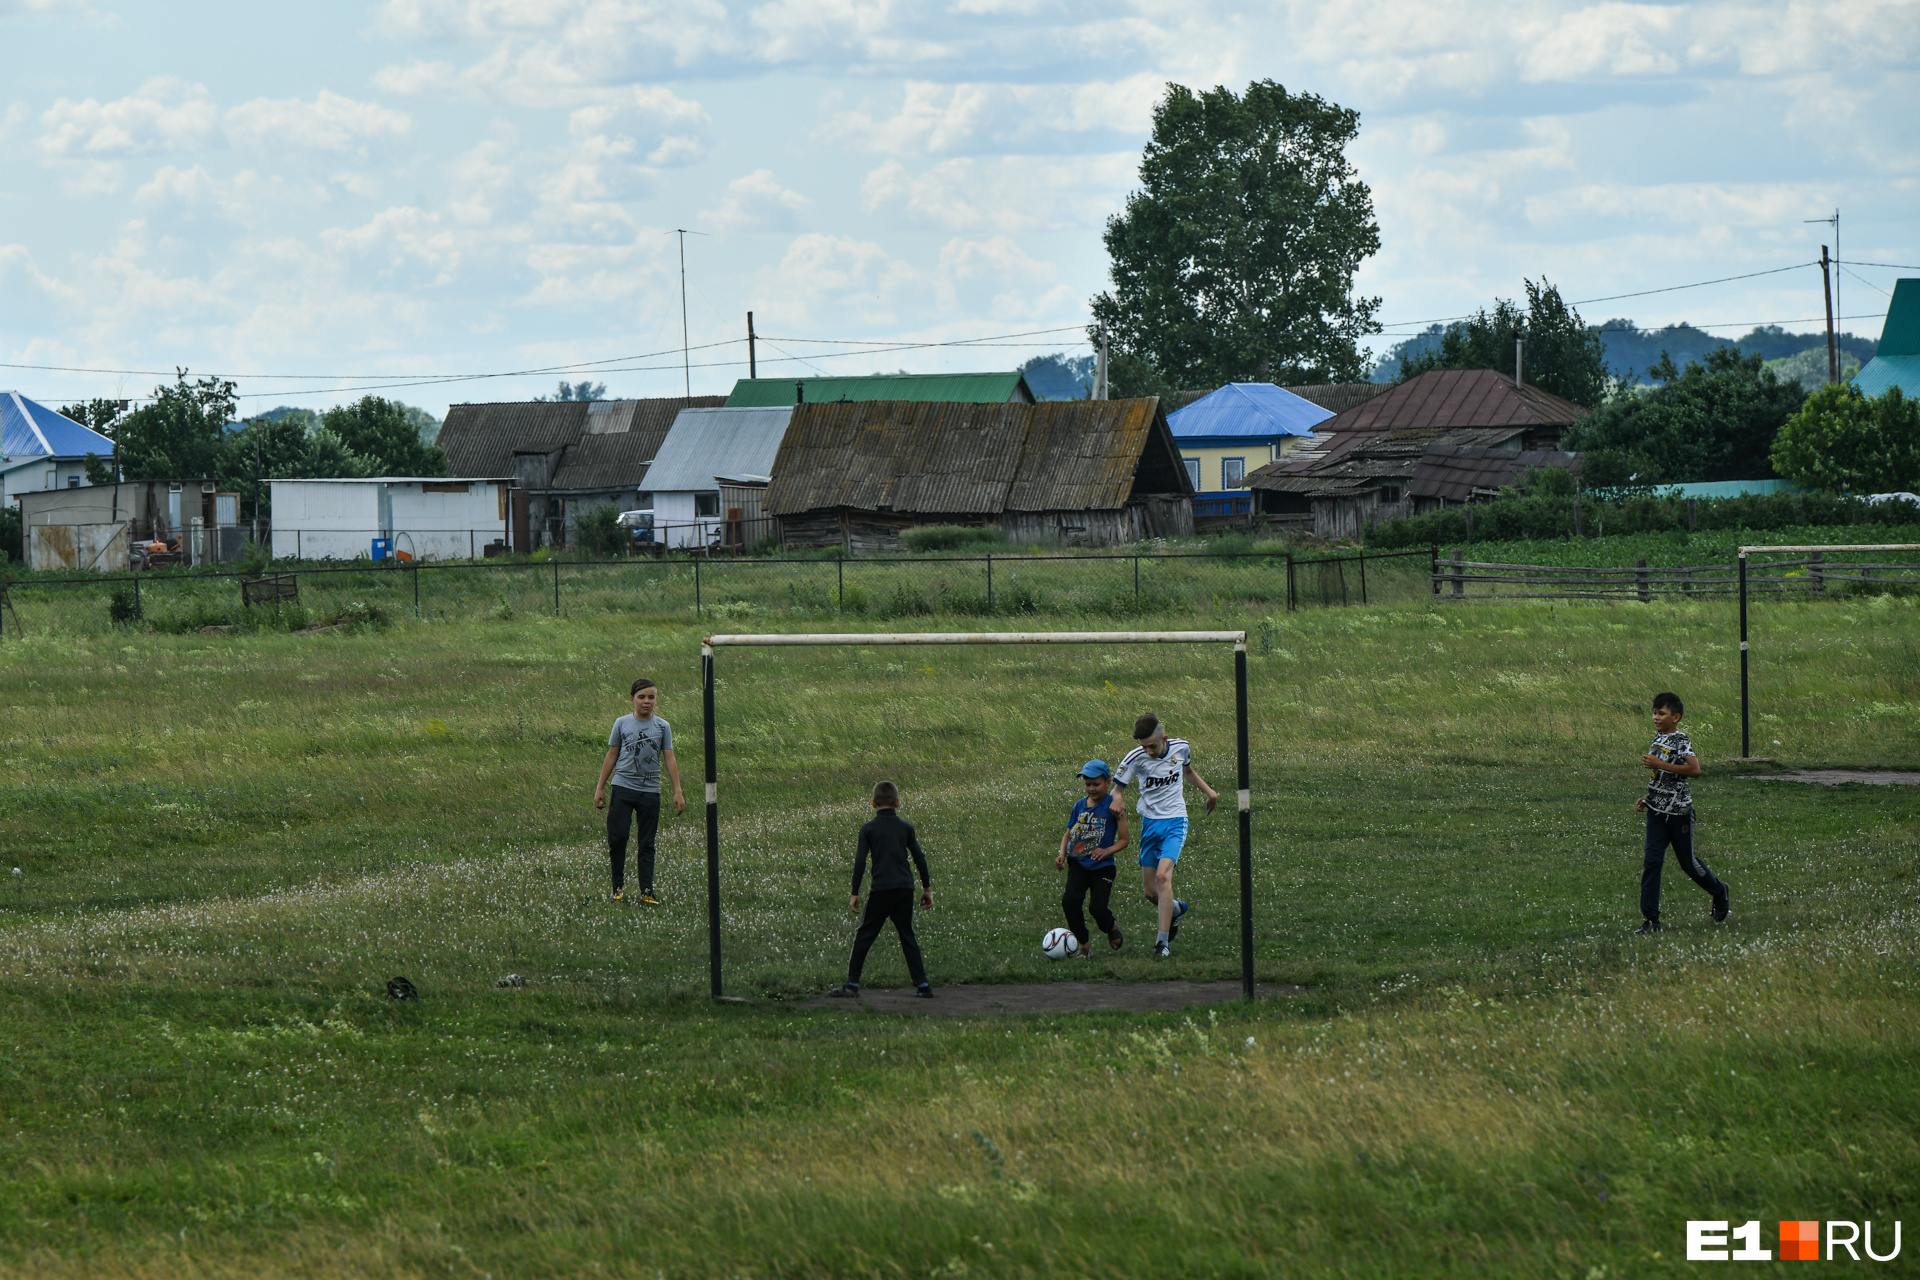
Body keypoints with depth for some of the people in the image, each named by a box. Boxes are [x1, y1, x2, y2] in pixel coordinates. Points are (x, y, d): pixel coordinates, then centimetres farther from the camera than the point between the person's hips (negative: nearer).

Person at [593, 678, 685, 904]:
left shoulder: (663, 727, 7)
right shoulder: (622, 724, 6)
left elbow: (669, 759, 6)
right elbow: (612, 756, 11)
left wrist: (678, 792, 0)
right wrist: (600, 788, 10)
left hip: (650, 791, 0)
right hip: (623, 786, 0)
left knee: (646, 843, 1)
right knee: (617, 837, -9)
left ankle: (647, 891, 2)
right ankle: (618, 887, 5)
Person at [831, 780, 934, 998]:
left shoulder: (868, 829, 1)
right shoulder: (905, 827, 8)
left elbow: (860, 862, -4)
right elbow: (919, 859, 9)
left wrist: (855, 893, 0)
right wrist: (926, 888, 18)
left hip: (881, 888, -3)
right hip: (905, 889, 3)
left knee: (864, 935, 3)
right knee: (907, 936, 12)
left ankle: (851, 984, -1)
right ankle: (922, 984, 8)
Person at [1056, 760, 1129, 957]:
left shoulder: (1113, 806, -5)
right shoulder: (1080, 805, 10)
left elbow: (1123, 840, -4)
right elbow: (1068, 835, 20)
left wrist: (1106, 851, -22)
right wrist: (1062, 855, 2)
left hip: (1102, 867, -4)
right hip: (1078, 865, 4)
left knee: (1098, 908, -15)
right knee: (1070, 900, -19)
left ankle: (1112, 928, 24)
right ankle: (1084, 946, -4)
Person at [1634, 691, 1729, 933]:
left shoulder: (1681, 741, -15)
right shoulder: (1658, 738, 10)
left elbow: (1694, 769, -31)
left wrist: (1660, 764, -31)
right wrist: (1647, 797, 13)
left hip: (1679, 812, -6)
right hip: (1657, 811, 6)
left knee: (1688, 861, 7)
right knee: (1652, 861, -5)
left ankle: (1719, 892, 35)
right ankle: (1651, 920, -5)